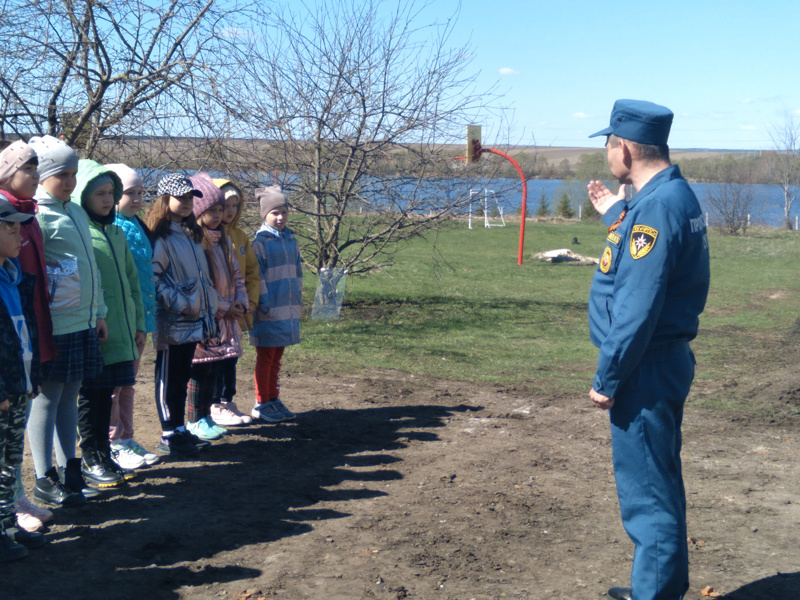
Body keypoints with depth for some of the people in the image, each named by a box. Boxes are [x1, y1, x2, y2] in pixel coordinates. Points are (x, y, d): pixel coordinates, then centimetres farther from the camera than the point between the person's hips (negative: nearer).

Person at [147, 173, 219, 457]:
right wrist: (180, 304, -18)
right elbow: (153, 278, -18)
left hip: (194, 320, 8)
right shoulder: (159, 236, -11)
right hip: (171, 321, -8)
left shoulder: (192, 234, 17)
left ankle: (180, 430, 23)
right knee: (168, 378, 0)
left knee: (182, 376, 14)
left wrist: (210, 305, 15)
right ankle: (168, 437, 7)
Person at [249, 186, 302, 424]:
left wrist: (298, 299, 16)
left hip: (288, 309, 6)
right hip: (269, 311, -6)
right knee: (265, 357, 1)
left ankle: (273, 399, 23)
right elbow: (256, 275, -12)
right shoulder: (260, 241, -9)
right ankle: (261, 405, 9)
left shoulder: (291, 239, 11)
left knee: (276, 357, 14)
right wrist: (264, 303, -15)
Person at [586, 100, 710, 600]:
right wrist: (615, 215, 27)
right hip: (666, 359, 11)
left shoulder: (656, 206, -21)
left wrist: (608, 379, -19)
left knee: (647, 491, -1)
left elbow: (637, 307, -24)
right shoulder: (675, 194, 11)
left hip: (646, 368, -11)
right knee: (658, 484, 21)